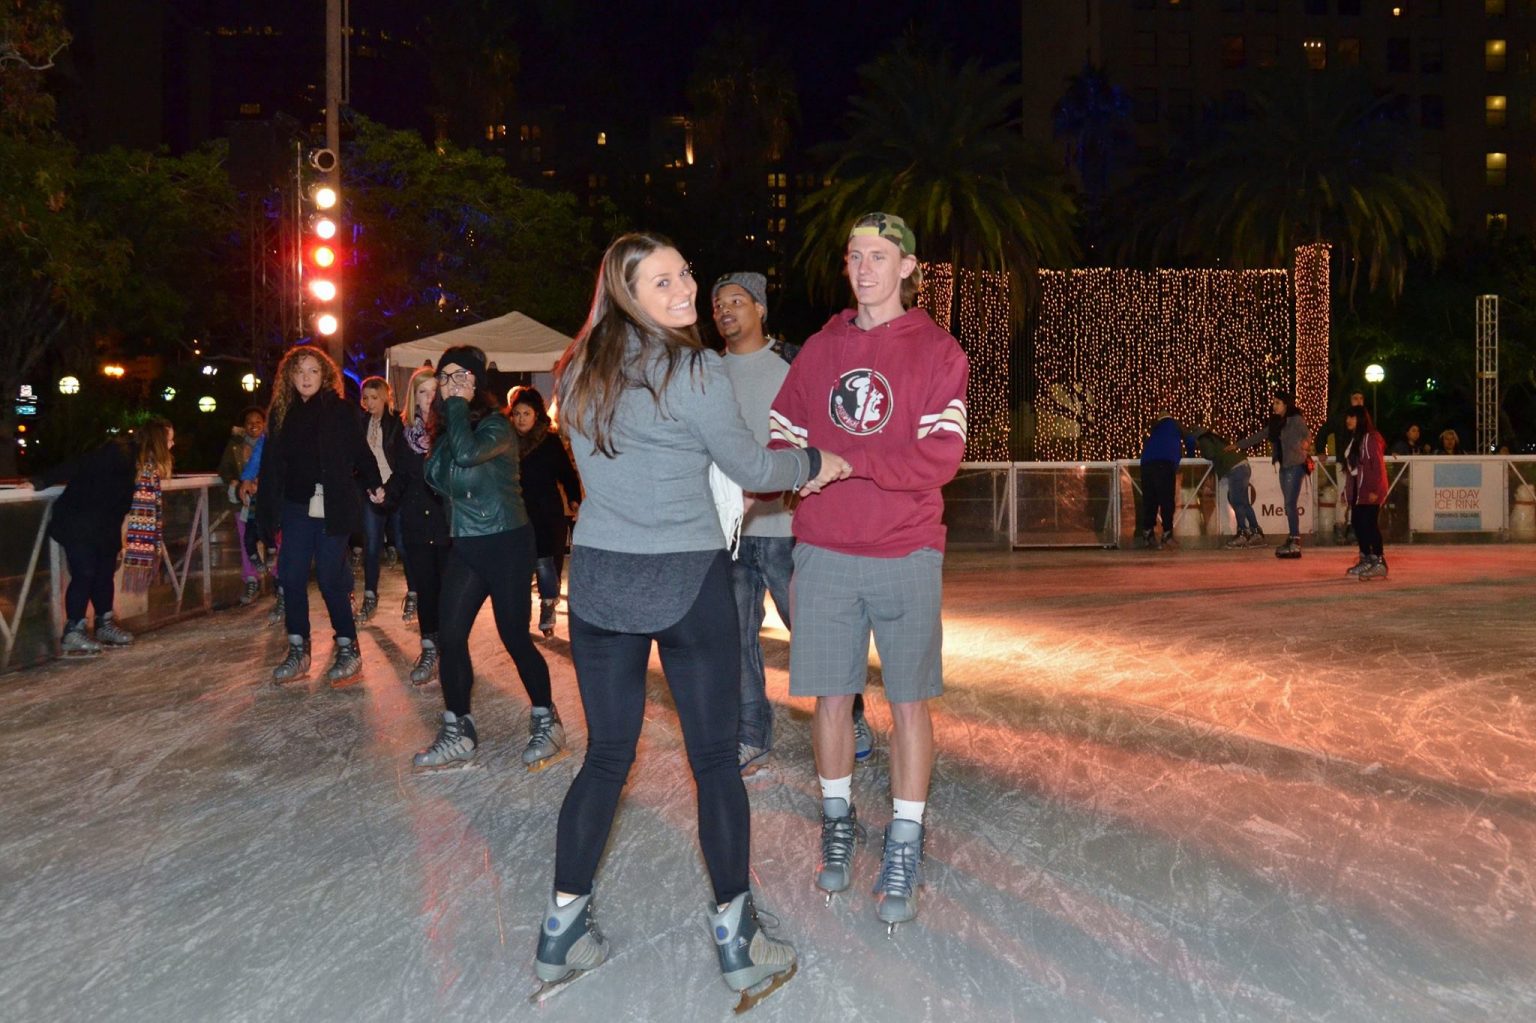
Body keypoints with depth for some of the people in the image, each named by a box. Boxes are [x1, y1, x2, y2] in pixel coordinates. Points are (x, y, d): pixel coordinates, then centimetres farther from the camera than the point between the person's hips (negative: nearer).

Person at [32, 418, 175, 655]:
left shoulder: (144, 461, 4)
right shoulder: (119, 453, -24)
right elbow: (77, 468, -26)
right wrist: (40, 483, -27)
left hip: (104, 527, 9)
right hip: (79, 523, -9)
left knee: (105, 573, 11)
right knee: (84, 574, -8)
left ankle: (105, 625, 22)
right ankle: (72, 634, -3)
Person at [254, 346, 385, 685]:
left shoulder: (339, 410, -1)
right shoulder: (282, 413, 8)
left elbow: (359, 450, -3)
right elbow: (271, 464, 7)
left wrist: (373, 484, -12)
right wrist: (267, 509, 4)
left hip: (332, 508, -4)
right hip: (296, 507, 4)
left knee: (330, 578, -3)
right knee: (291, 577, 4)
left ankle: (348, 649, 9)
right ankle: (298, 651, 16)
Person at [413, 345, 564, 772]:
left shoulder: (495, 425, -13)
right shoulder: (444, 430, 10)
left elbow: (467, 454, -33)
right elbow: (436, 478, 20)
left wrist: (458, 405, -21)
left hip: (507, 544, -7)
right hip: (464, 546, 7)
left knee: (515, 638, -1)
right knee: (450, 637, 1)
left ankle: (546, 723, 18)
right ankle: (457, 733, 12)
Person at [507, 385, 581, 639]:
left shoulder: (550, 441, -2)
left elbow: (567, 474, 0)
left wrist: (574, 498, -11)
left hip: (547, 516, -2)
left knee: (546, 568, -5)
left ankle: (547, 616, 9)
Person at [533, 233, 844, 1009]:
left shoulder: (577, 373, 7)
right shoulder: (693, 370, -13)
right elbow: (747, 466, -5)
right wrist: (813, 465, 14)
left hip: (598, 581, 5)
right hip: (685, 582, -5)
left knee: (606, 756, 15)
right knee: (715, 761, 7)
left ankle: (563, 928, 22)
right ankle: (736, 939, 17)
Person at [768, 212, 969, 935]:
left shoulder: (936, 352, 0)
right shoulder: (819, 349, 11)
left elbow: (938, 456, -12)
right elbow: (783, 437, 9)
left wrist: (847, 461, -20)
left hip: (904, 554, -2)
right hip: (823, 551, 3)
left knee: (907, 699, 4)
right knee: (830, 695, 8)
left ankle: (904, 847, 16)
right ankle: (837, 822, 28)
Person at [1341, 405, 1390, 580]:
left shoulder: (1371, 439, -11)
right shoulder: (1352, 440, 16)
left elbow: (1378, 466, -16)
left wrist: (1375, 490, -20)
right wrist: (1347, 490, 15)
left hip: (1369, 492, -9)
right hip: (1356, 491, 9)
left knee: (1370, 524, -10)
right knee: (1357, 523, 10)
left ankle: (1378, 562, -6)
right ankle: (1365, 560, 20)